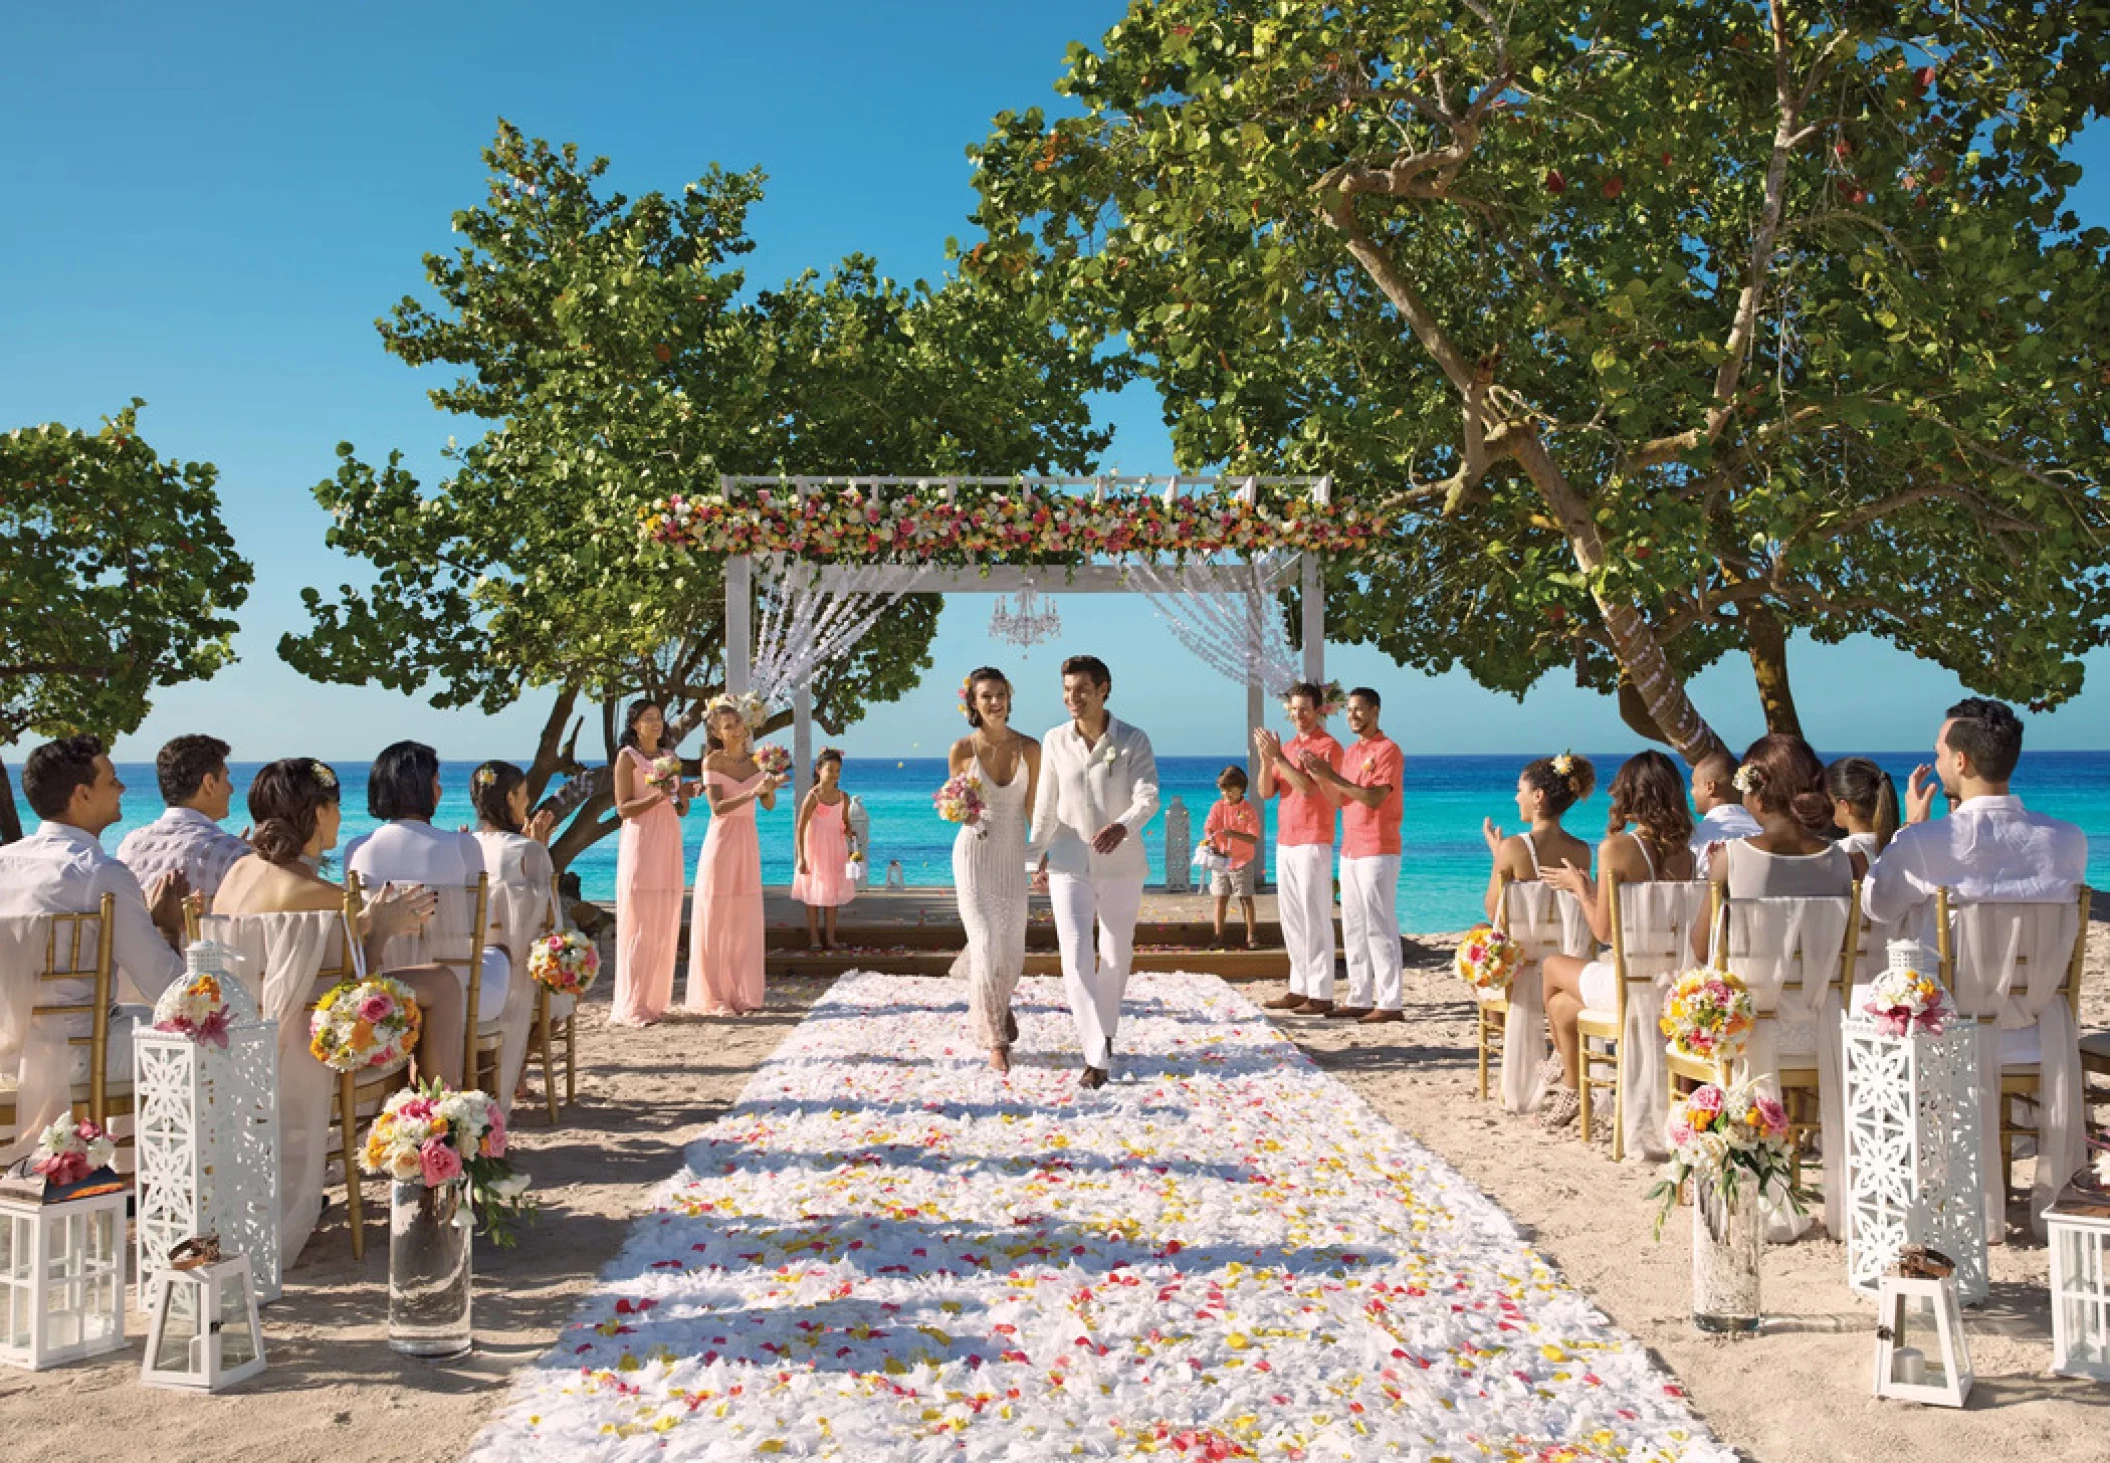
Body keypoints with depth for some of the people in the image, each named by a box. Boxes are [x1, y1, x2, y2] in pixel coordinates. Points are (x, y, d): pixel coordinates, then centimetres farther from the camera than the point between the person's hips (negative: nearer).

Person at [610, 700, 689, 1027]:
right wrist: (657, 797, -21)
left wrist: (683, 795, -3)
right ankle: (631, 1006, -5)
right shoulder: (627, 757, -2)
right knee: (639, 925, -8)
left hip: (669, 844, 6)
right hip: (640, 843, -6)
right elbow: (623, 808, -8)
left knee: (664, 926, 5)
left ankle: (655, 999, 11)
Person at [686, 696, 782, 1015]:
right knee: (716, 919, -2)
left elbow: (769, 805, 5)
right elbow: (718, 807, -16)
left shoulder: (755, 760, 5)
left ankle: (743, 993, 14)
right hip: (721, 840, -4)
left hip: (748, 842, 4)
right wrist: (754, 792, -27)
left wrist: (770, 789, -16)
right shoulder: (712, 762, -7)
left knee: (745, 919, 7)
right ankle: (714, 997, 3)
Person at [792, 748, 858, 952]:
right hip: (815, 851, -5)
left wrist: (848, 832, -12)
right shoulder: (813, 796, -14)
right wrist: (801, 858, -20)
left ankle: (830, 938, 18)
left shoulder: (843, 797, 1)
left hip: (835, 852, 5)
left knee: (833, 895, 10)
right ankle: (814, 939, 10)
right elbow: (799, 828, -16)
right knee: (813, 896, 2)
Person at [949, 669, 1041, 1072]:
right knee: (987, 944, -10)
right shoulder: (961, 750, -6)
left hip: (1013, 857, 2)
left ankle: (997, 1001, 42)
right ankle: (995, 1038, 5)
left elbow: (1034, 807, 2)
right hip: (973, 854, -2)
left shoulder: (1029, 748, -3)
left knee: (1012, 952, 7)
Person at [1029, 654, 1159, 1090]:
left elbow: (1148, 798, -20)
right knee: (1077, 958, -13)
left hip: (1121, 866, 0)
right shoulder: (1055, 741, -1)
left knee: (1116, 957, 13)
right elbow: (1046, 803, 8)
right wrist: (1034, 855, 14)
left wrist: (1122, 826, -40)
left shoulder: (1133, 740, -9)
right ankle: (1097, 1058, -12)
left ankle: (1103, 1030, 39)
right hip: (1070, 866, 0)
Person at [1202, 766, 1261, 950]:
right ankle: (1218, 937, 11)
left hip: (1242, 861, -2)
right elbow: (1208, 830, -4)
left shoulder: (1249, 810, -8)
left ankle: (1250, 937, 9)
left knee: (1246, 899, 2)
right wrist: (1213, 846, -23)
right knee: (1221, 899, 5)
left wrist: (1233, 834, -30)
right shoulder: (1218, 807, 0)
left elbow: (1253, 838, -14)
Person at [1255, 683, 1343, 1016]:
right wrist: (1266, 758, -7)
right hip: (1285, 842, 8)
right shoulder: (1287, 748, 17)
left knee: (1315, 918, -8)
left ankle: (1321, 994, -7)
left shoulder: (1328, 746, -5)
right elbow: (1265, 791, 9)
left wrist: (1278, 756, -18)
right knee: (1290, 918, 9)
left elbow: (1308, 787, -18)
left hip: (1313, 843, -8)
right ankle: (1300, 988, 15)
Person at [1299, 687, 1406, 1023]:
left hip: (1378, 851, -8)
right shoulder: (1350, 753, 17)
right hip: (1350, 850, 8)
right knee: (1353, 928, 8)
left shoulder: (1388, 750, -8)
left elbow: (1374, 798, -19)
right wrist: (1318, 776, -3)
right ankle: (1359, 999, 12)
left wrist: (1333, 775, -21)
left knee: (1379, 926, -8)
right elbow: (1338, 800, 12)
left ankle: (1390, 1003, -5)